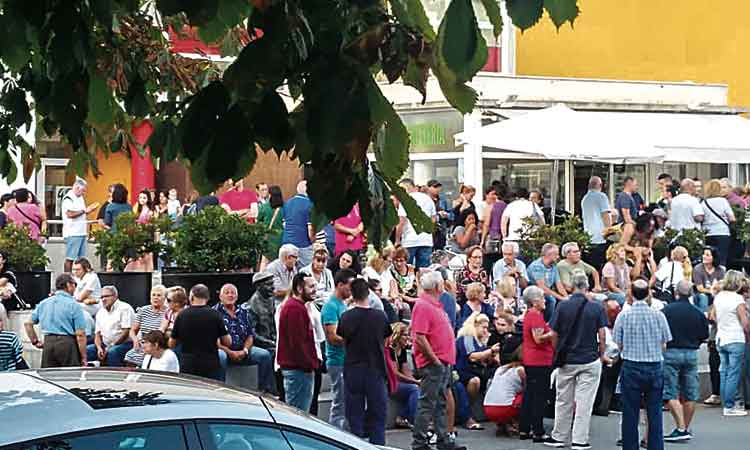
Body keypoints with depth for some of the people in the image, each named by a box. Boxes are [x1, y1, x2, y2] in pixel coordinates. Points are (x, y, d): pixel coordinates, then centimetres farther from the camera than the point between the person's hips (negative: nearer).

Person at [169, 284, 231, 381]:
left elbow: (171, 344, 8)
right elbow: (228, 342, 1)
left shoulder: (182, 315, -1)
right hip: (211, 367, -1)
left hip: (187, 366, 1)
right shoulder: (215, 315, -4)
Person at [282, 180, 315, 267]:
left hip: (287, 242, 6)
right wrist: (314, 243, 1)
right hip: (303, 245, -6)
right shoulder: (309, 204, -11)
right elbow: (311, 230, -14)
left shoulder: (287, 203, 9)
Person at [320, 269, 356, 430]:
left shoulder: (343, 304, 16)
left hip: (347, 361, 9)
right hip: (338, 362, -9)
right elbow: (333, 337, -20)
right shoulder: (331, 306, -13)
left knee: (342, 404, 13)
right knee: (339, 406, -7)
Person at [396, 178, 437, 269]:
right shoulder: (428, 199, 12)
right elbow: (434, 219, 15)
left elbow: (402, 221, -12)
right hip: (426, 241, 5)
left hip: (409, 241, -5)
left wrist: (397, 240, -7)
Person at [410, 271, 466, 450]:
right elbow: (420, 338, -21)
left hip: (443, 363, 10)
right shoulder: (423, 306, -14)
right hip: (432, 363, -10)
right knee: (427, 404, -6)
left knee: (440, 403, 13)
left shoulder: (436, 305, 16)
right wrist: (435, 360, -17)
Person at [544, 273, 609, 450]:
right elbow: (602, 335, -6)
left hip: (566, 361, 1)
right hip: (590, 360, -1)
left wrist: (557, 354, 13)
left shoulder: (562, 307, -4)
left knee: (563, 401, 12)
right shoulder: (597, 308, -5)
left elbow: (555, 334, -2)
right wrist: (602, 355, 9)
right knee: (584, 402, 1)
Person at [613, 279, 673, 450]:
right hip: (655, 367, 1)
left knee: (630, 414, 5)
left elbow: (618, 344, -1)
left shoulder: (624, 315, -5)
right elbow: (664, 345, 2)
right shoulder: (658, 315, -3)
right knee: (655, 413, 6)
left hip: (631, 367, -1)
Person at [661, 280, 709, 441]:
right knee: (689, 394, 12)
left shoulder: (666, 311, -10)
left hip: (671, 352, -4)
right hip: (691, 354, 4)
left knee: (671, 394, -1)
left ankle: (681, 428, -11)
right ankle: (686, 428, 18)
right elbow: (704, 336, 8)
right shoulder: (698, 313, 1)